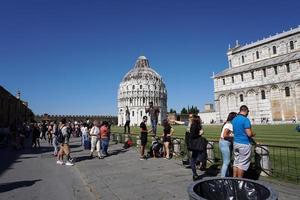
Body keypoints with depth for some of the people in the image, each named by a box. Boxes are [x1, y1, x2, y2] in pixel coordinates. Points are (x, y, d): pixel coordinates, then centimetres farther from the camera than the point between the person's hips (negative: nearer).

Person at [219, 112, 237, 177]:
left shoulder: (228, 124, 11)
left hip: (225, 143, 10)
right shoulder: (229, 125, -17)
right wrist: (232, 136, -11)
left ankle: (226, 176, 27)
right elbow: (225, 135, -22)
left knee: (226, 161, 17)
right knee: (226, 162, -3)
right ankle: (222, 177, 3)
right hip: (225, 143, -10)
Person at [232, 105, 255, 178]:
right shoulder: (245, 119, -16)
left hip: (235, 143, 7)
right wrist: (253, 134, 2)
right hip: (244, 144, -7)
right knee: (242, 163, 2)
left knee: (236, 162, 14)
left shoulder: (234, 120, 8)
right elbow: (249, 134, -18)